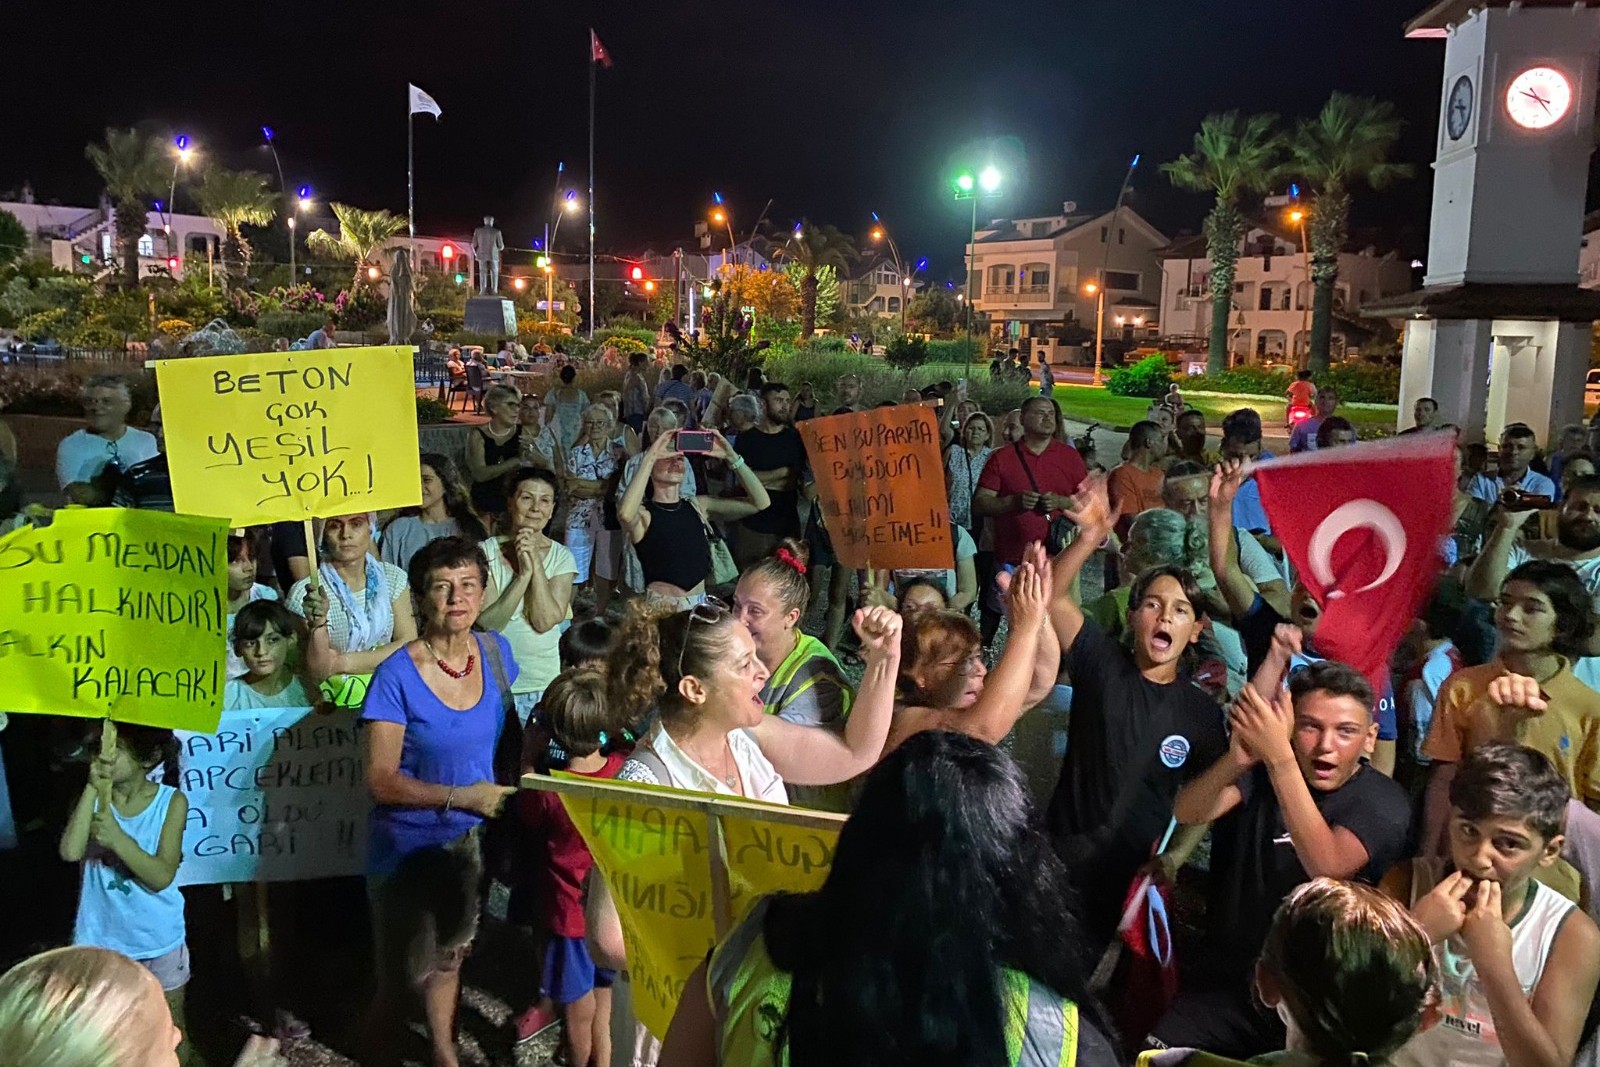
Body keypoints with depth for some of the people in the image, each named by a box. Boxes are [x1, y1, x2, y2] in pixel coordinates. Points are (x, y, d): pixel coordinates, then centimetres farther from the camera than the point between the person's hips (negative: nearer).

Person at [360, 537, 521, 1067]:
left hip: (471, 840, 5)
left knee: (450, 955, 24)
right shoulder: (397, 675, -21)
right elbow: (382, 780, -20)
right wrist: (463, 795, -24)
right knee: (401, 970, 13)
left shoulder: (496, 652, -6)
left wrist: (513, 785, -2)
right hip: (410, 845, -5)